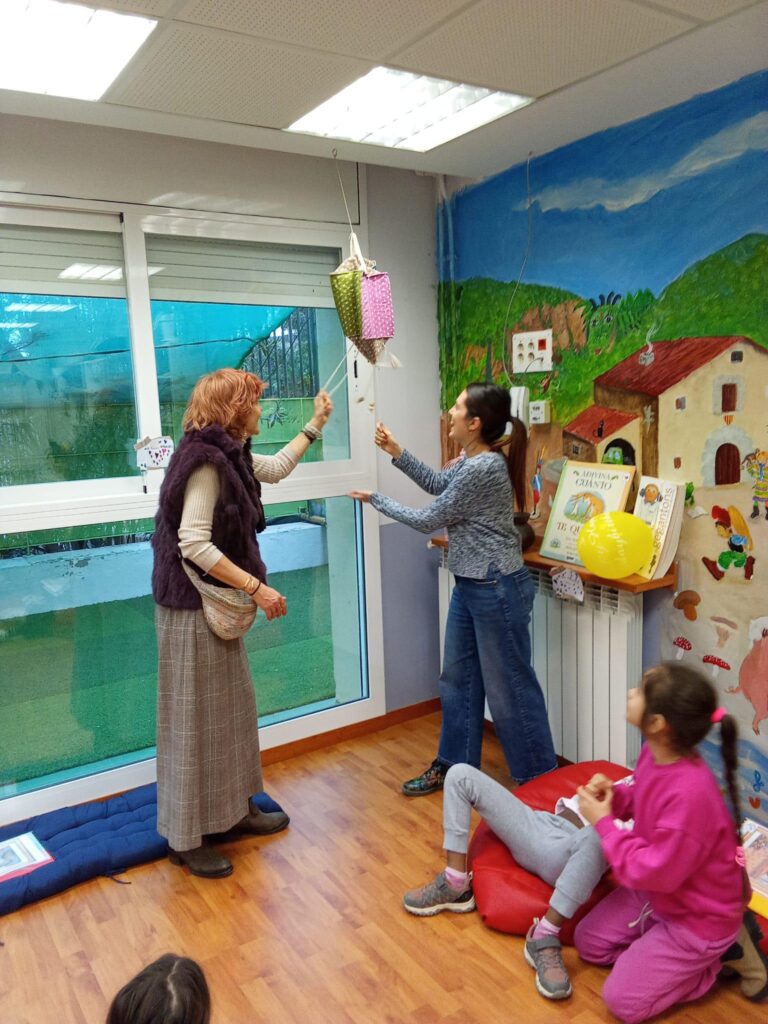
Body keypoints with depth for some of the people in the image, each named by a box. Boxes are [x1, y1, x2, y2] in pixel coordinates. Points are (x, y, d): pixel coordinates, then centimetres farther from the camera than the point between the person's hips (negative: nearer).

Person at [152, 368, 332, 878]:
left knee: (234, 707, 18)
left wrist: (316, 425, 33)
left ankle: (234, 809, 34)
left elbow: (275, 468, 28)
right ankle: (186, 837, 17)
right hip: (194, 607, -10)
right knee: (195, 720, 1)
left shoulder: (229, 455, 8)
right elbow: (194, 545, -26)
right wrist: (257, 588, -24)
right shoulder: (205, 460, -20)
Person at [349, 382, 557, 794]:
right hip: (469, 586, 10)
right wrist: (396, 452, 10)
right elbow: (437, 483, 22)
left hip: (497, 589, -10)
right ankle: (454, 764, 34)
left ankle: (539, 775, 22)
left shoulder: (483, 468, -24)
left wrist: (377, 499, -3)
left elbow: (428, 520, -16)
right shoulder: (472, 460, 5)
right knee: (457, 678, 18)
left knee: (508, 686, 4)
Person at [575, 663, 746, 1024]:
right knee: (589, 941, 17)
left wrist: (604, 823, -22)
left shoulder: (691, 793, -41)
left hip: (697, 916, -8)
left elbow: (653, 871, -30)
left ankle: (718, 955, 11)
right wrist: (615, 795, -12)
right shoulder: (654, 752, -14)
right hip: (656, 891, 8)